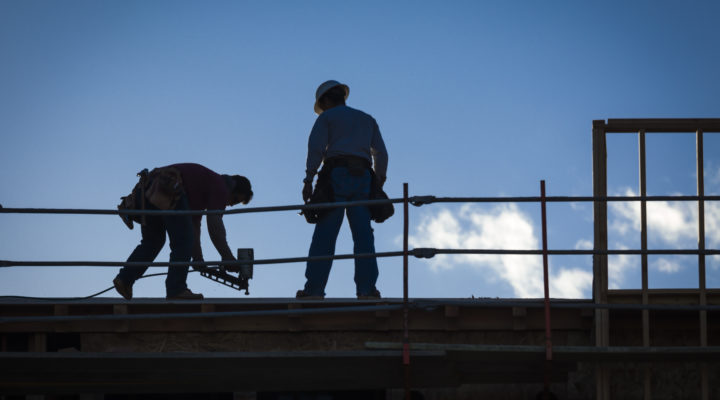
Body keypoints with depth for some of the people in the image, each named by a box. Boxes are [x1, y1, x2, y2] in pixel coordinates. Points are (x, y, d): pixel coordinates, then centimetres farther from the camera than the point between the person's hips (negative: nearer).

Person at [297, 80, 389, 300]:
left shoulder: (326, 118, 12)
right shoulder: (367, 119, 25)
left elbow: (316, 148, -3)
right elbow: (381, 153, 15)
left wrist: (309, 179, -4)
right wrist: (379, 183, 16)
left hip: (336, 175, -3)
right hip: (363, 178, 3)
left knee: (325, 234, -7)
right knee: (363, 235, -4)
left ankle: (314, 288, -14)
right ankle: (367, 287, -16)